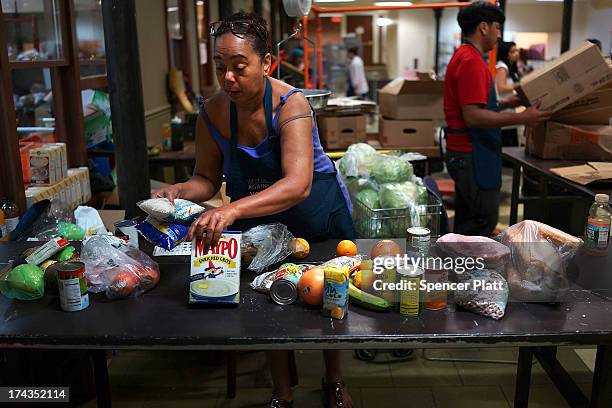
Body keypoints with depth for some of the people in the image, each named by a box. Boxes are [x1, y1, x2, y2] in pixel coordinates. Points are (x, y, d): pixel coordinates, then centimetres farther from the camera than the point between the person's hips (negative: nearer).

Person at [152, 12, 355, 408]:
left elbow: (297, 185, -43)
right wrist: (180, 190, -28)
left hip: (319, 216, -3)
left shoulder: (291, 104, -30)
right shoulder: (213, 112, -16)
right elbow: (207, 179, -5)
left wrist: (233, 211, -57)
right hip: (259, 224, 3)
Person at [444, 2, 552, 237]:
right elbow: (472, 117, -24)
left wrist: (505, 104, 17)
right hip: (473, 156, -11)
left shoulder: (465, 57, 16)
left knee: (467, 219, 16)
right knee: (485, 218, -4)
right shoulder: (471, 61, -17)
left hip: (463, 153, 11)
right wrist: (522, 118, -23)